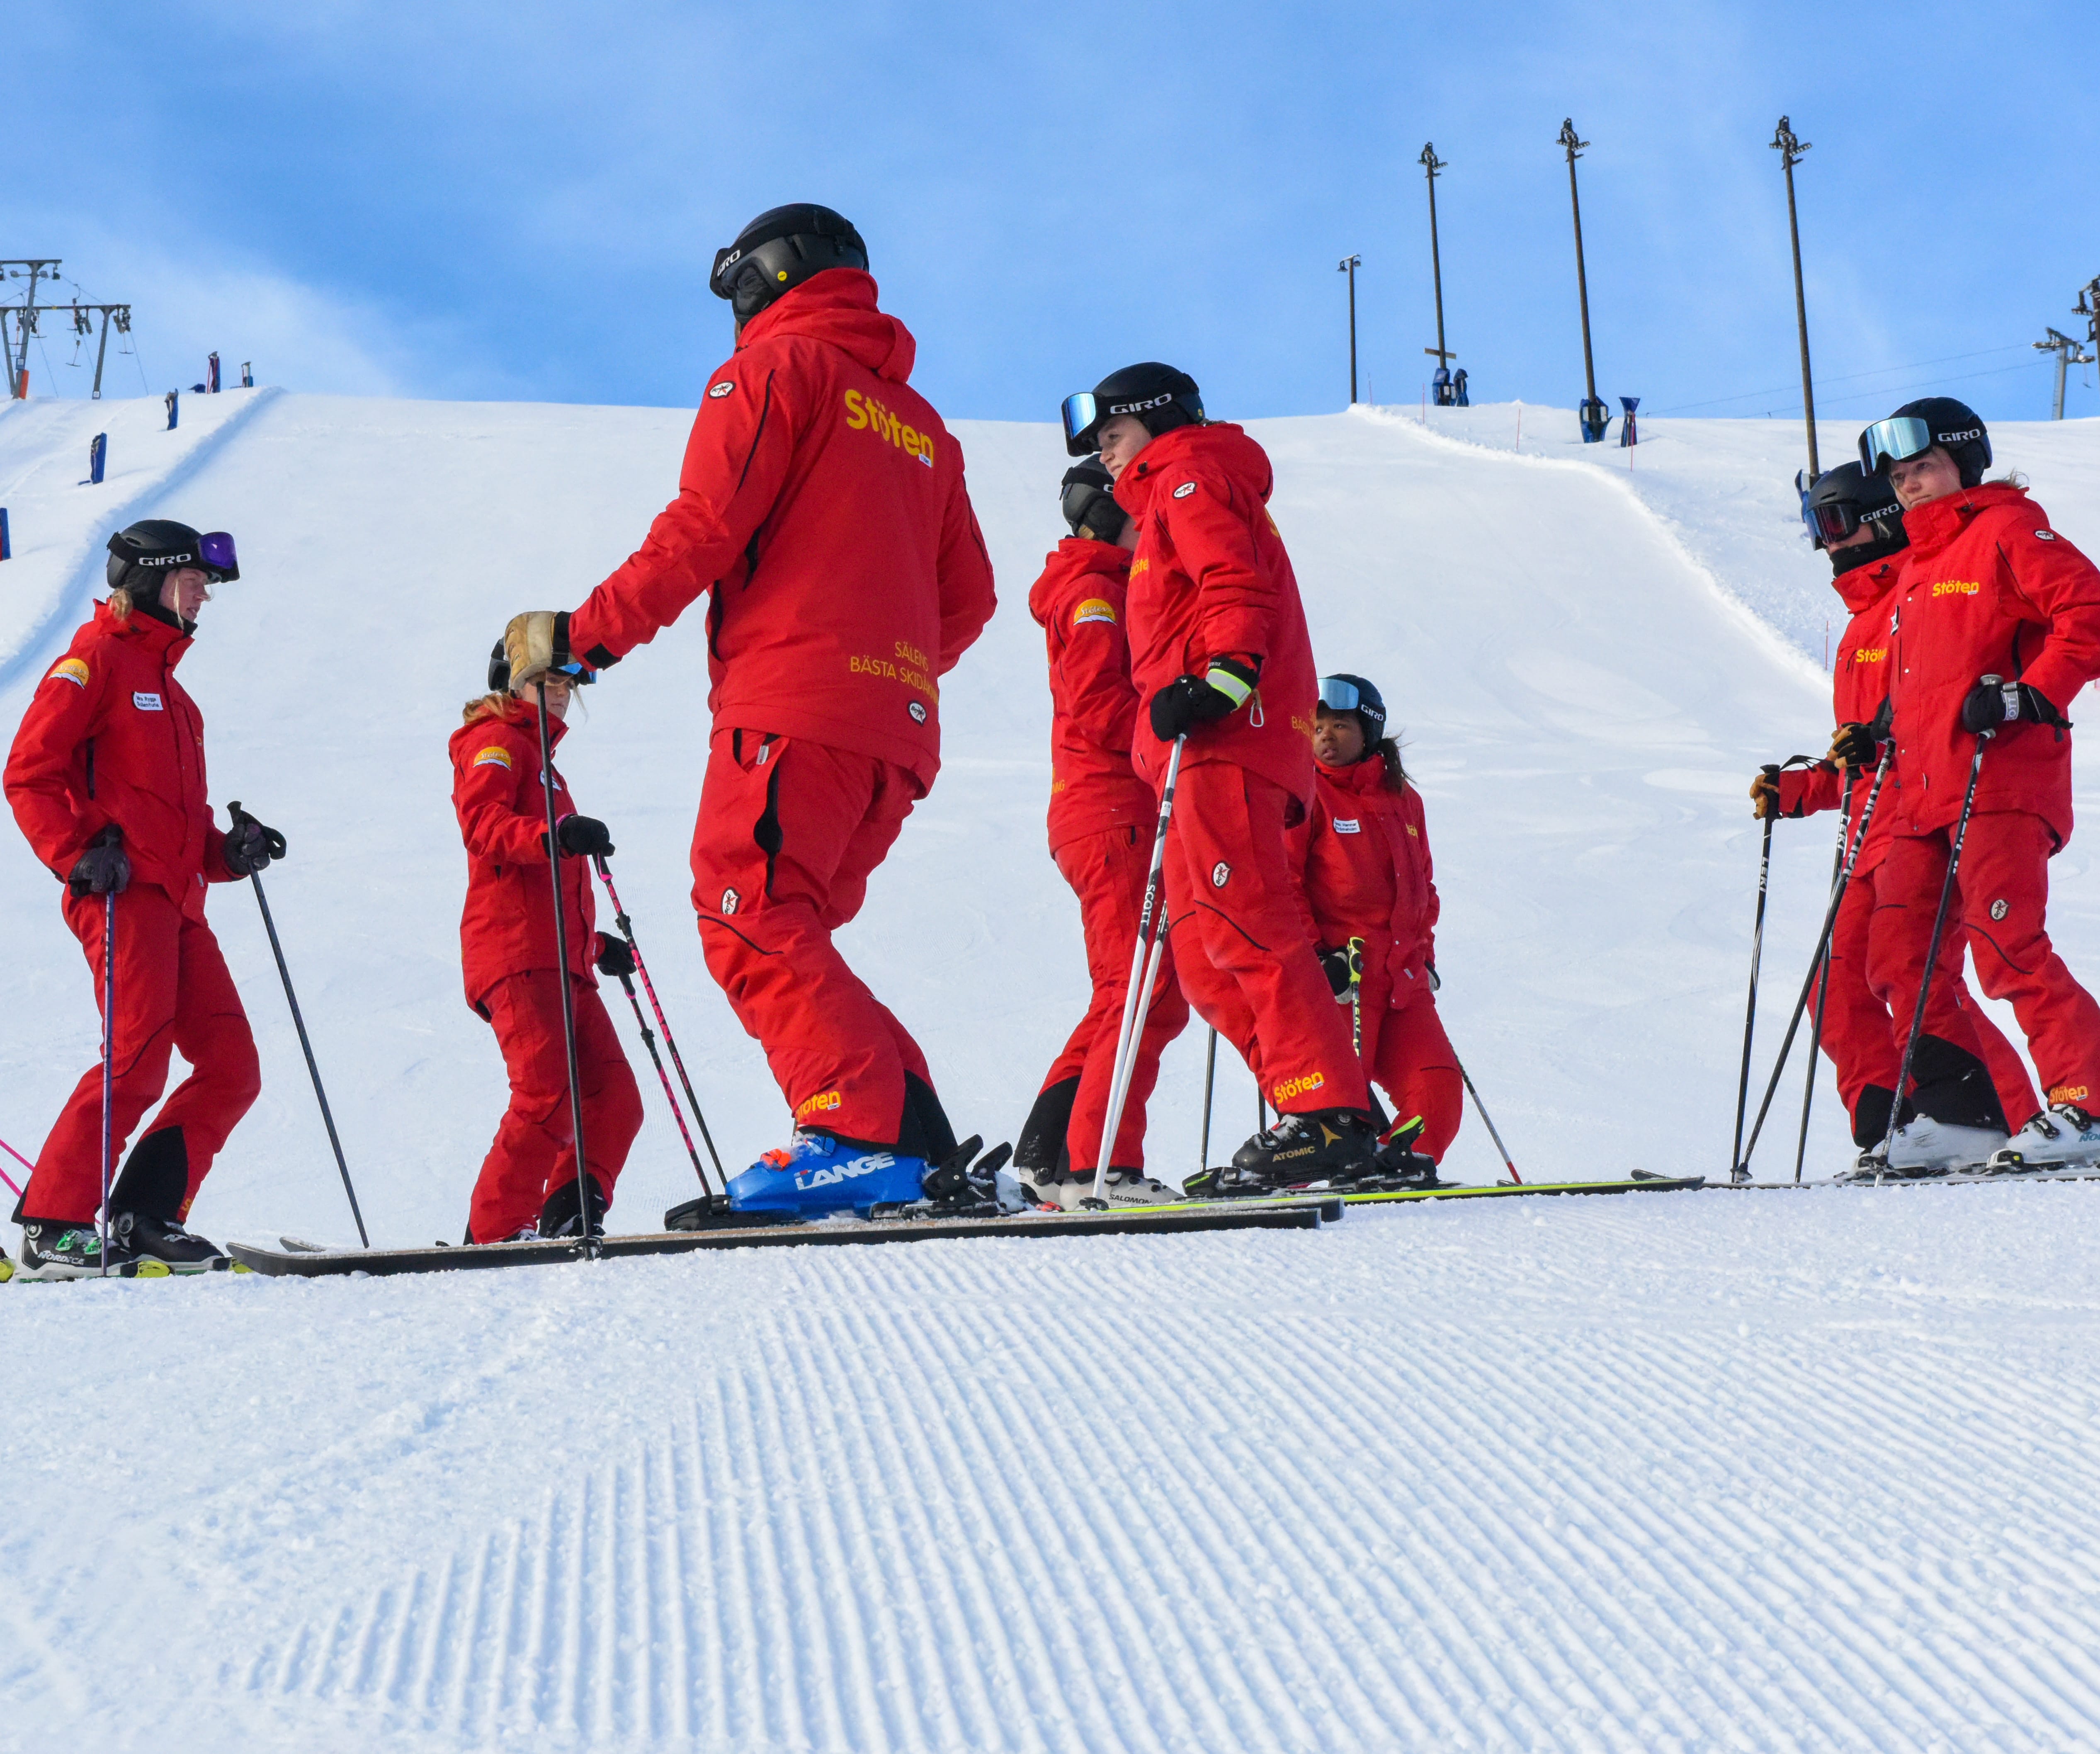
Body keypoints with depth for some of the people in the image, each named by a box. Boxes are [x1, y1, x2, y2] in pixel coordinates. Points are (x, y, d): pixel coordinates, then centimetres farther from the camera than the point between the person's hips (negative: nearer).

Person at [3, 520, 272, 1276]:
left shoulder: (165, 680, 28)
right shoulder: (98, 657, 0)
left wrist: (228, 850, 12)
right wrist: (78, 854, -18)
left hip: (177, 901, 9)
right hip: (123, 892, -9)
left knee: (232, 1068, 0)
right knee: (138, 1059, -18)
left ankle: (142, 1220, 2)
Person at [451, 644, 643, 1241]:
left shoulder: (540, 756, 33)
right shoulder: (495, 743, 4)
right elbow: (483, 825, -17)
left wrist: (596, 944, 33)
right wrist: (555, 836, -33)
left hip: (564, 961, 10)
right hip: (517, 954, -10)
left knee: (615, 1097, -1)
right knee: (548, 1096, -21)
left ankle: (569, 1217, 1)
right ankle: (494, 1233, -19)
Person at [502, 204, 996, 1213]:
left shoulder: (776, 369, 4)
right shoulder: (919, 421, 27)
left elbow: (701, 530, -8)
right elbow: (966, 599, 24)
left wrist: (586, 634, -4)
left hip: (793, 710, -8)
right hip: (897, 731, 8)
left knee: (750, 926, -13)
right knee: (786, 938, 10)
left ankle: (863, 1134, -28)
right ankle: (915, 1144, -4)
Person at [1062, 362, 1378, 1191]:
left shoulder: (1191, 478, 4)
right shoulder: (1169, 502, 34)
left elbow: (1237, 587, -13)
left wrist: (1217, 680, -25)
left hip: (1225, 745, -10)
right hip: (1210, 751, 10)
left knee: (1243, 928, -19)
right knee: (1205, 962, 4)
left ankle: (1326, 1116, -26)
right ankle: (1339, 1117, -3)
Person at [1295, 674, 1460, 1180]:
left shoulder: (1402, 798, 17)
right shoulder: (1304, 795, -1)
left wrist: (1423, 955, 18)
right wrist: (1315, 955, -14)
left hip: (1402, 980, 6)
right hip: (1338, 978, -6)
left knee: (1439, 1088, -4)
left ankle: (1404, 1167, 7)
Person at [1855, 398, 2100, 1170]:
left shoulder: (2007, 532, 1)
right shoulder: (1914, 573, 26)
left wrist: (2031, 695, -18)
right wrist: (1884, 732, 19)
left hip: (2002, 783, -9)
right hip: (1926, 796, 9)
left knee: (2007, 947, -17)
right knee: (1897, 955, 0)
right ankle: (1961, 1110, 3)